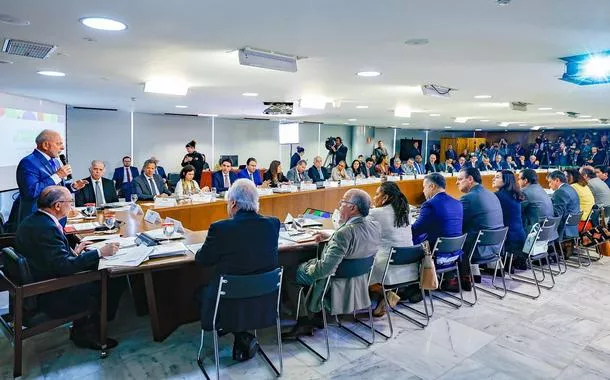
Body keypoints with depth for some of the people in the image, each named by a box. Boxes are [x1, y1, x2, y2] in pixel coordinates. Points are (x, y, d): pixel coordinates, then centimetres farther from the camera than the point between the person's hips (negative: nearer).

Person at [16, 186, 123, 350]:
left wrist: (73, 252, 10)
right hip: (52, 298, -10)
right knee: (116, 283, -7)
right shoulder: (46, 228, -26)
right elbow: (65, 266, -29)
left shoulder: (31, 221, 4)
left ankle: (80, 327, 20)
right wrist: (100, 252, -24)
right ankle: (89, 334, 13)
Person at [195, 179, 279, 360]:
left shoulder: (220, 228, -21)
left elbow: (201, 260, -4)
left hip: (232, 307, -4)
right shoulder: (273, 223, -9)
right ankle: (244, 335, 24)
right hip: (266, 304, 5)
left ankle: (242, 337, 23)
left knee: (202, 291, 25)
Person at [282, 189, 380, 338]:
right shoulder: (375, 226, -8)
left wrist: (309, 269, -13)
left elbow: (325, 268, -33)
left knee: (288, 274, 6)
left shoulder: (345, 233, -34)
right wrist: (331, 237, 11)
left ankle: (304, 322, 12)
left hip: (336, 286, -8)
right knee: (311, 262, 29)